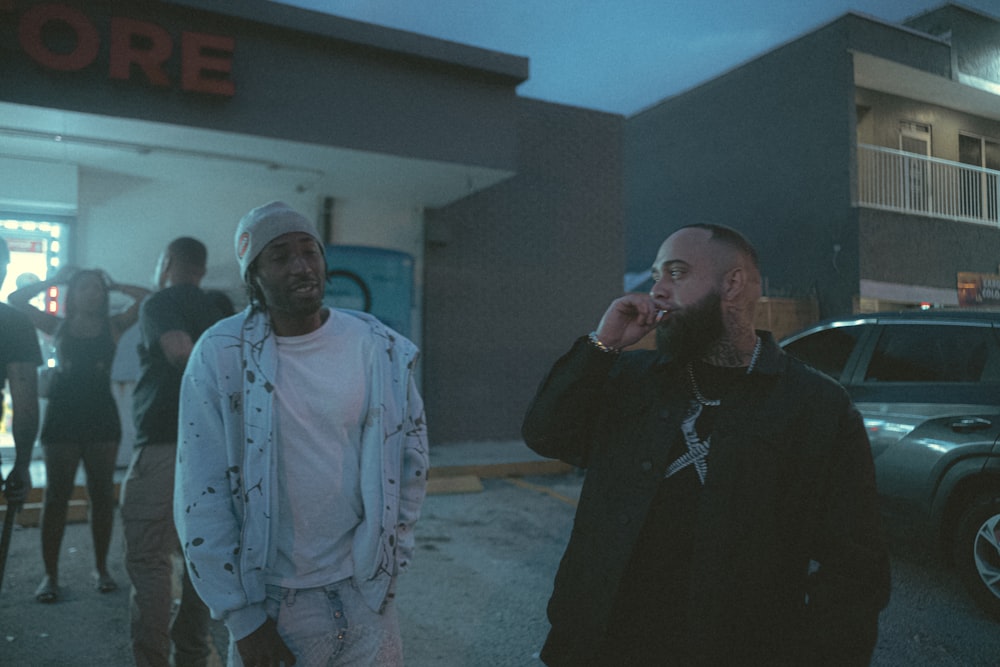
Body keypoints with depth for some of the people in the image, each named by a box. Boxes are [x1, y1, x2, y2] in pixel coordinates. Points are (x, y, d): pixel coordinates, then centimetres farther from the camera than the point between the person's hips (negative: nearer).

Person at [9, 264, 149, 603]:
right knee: (56, 495, 1)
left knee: (102, 494, 5)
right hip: (62, 416, 0)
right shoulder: (58, 326, 8)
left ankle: (101, 568, 15)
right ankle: (50, 575, 8)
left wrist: (113, 285, 8)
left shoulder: (113, 326, 6)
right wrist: (54, 281, 9)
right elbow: (16, 299, 6)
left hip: (101, 416, 0)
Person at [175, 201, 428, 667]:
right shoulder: (220, 356, -11)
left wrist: (388, 568, 4)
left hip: (364, 595, 2)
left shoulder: (383, 350, -5)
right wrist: (242, 618, -7)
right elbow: (201, 499, -9)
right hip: (268, 598, -1)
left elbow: (409, 467, 3)